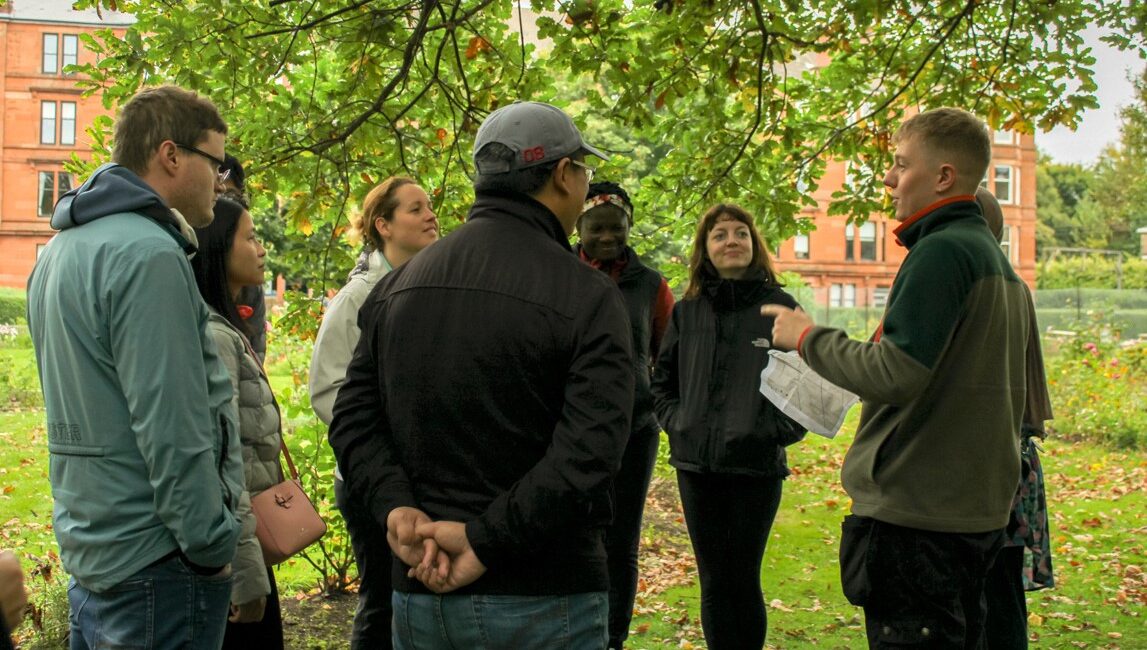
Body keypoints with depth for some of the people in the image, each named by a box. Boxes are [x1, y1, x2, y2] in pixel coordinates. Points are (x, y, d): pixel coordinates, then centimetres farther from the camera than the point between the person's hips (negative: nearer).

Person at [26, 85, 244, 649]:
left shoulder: (64, 248, 12)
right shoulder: (146, 253, -19)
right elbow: (172, 428, -24)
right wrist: (212, 544, -15)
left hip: (88, 551, 10)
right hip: (153, 562, -10)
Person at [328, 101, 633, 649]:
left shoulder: (397, 285, 6)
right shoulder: (587, 296, -12)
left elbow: (353, 417, 2)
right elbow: (589, 455, -21)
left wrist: (399, 510, -9)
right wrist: (484, 540, -17)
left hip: (419, 590, 5)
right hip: (543, 603, -5)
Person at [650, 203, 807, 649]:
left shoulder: (779, 307, -2)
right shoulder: (686, 312, 7)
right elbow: (662, 381, 16)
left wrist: (780, 430, -10)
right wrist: (675, 422, 2)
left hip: (757, 465, -3)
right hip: (696, 465, 3)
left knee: (744, 580, 4)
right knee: (714, 582, 10)